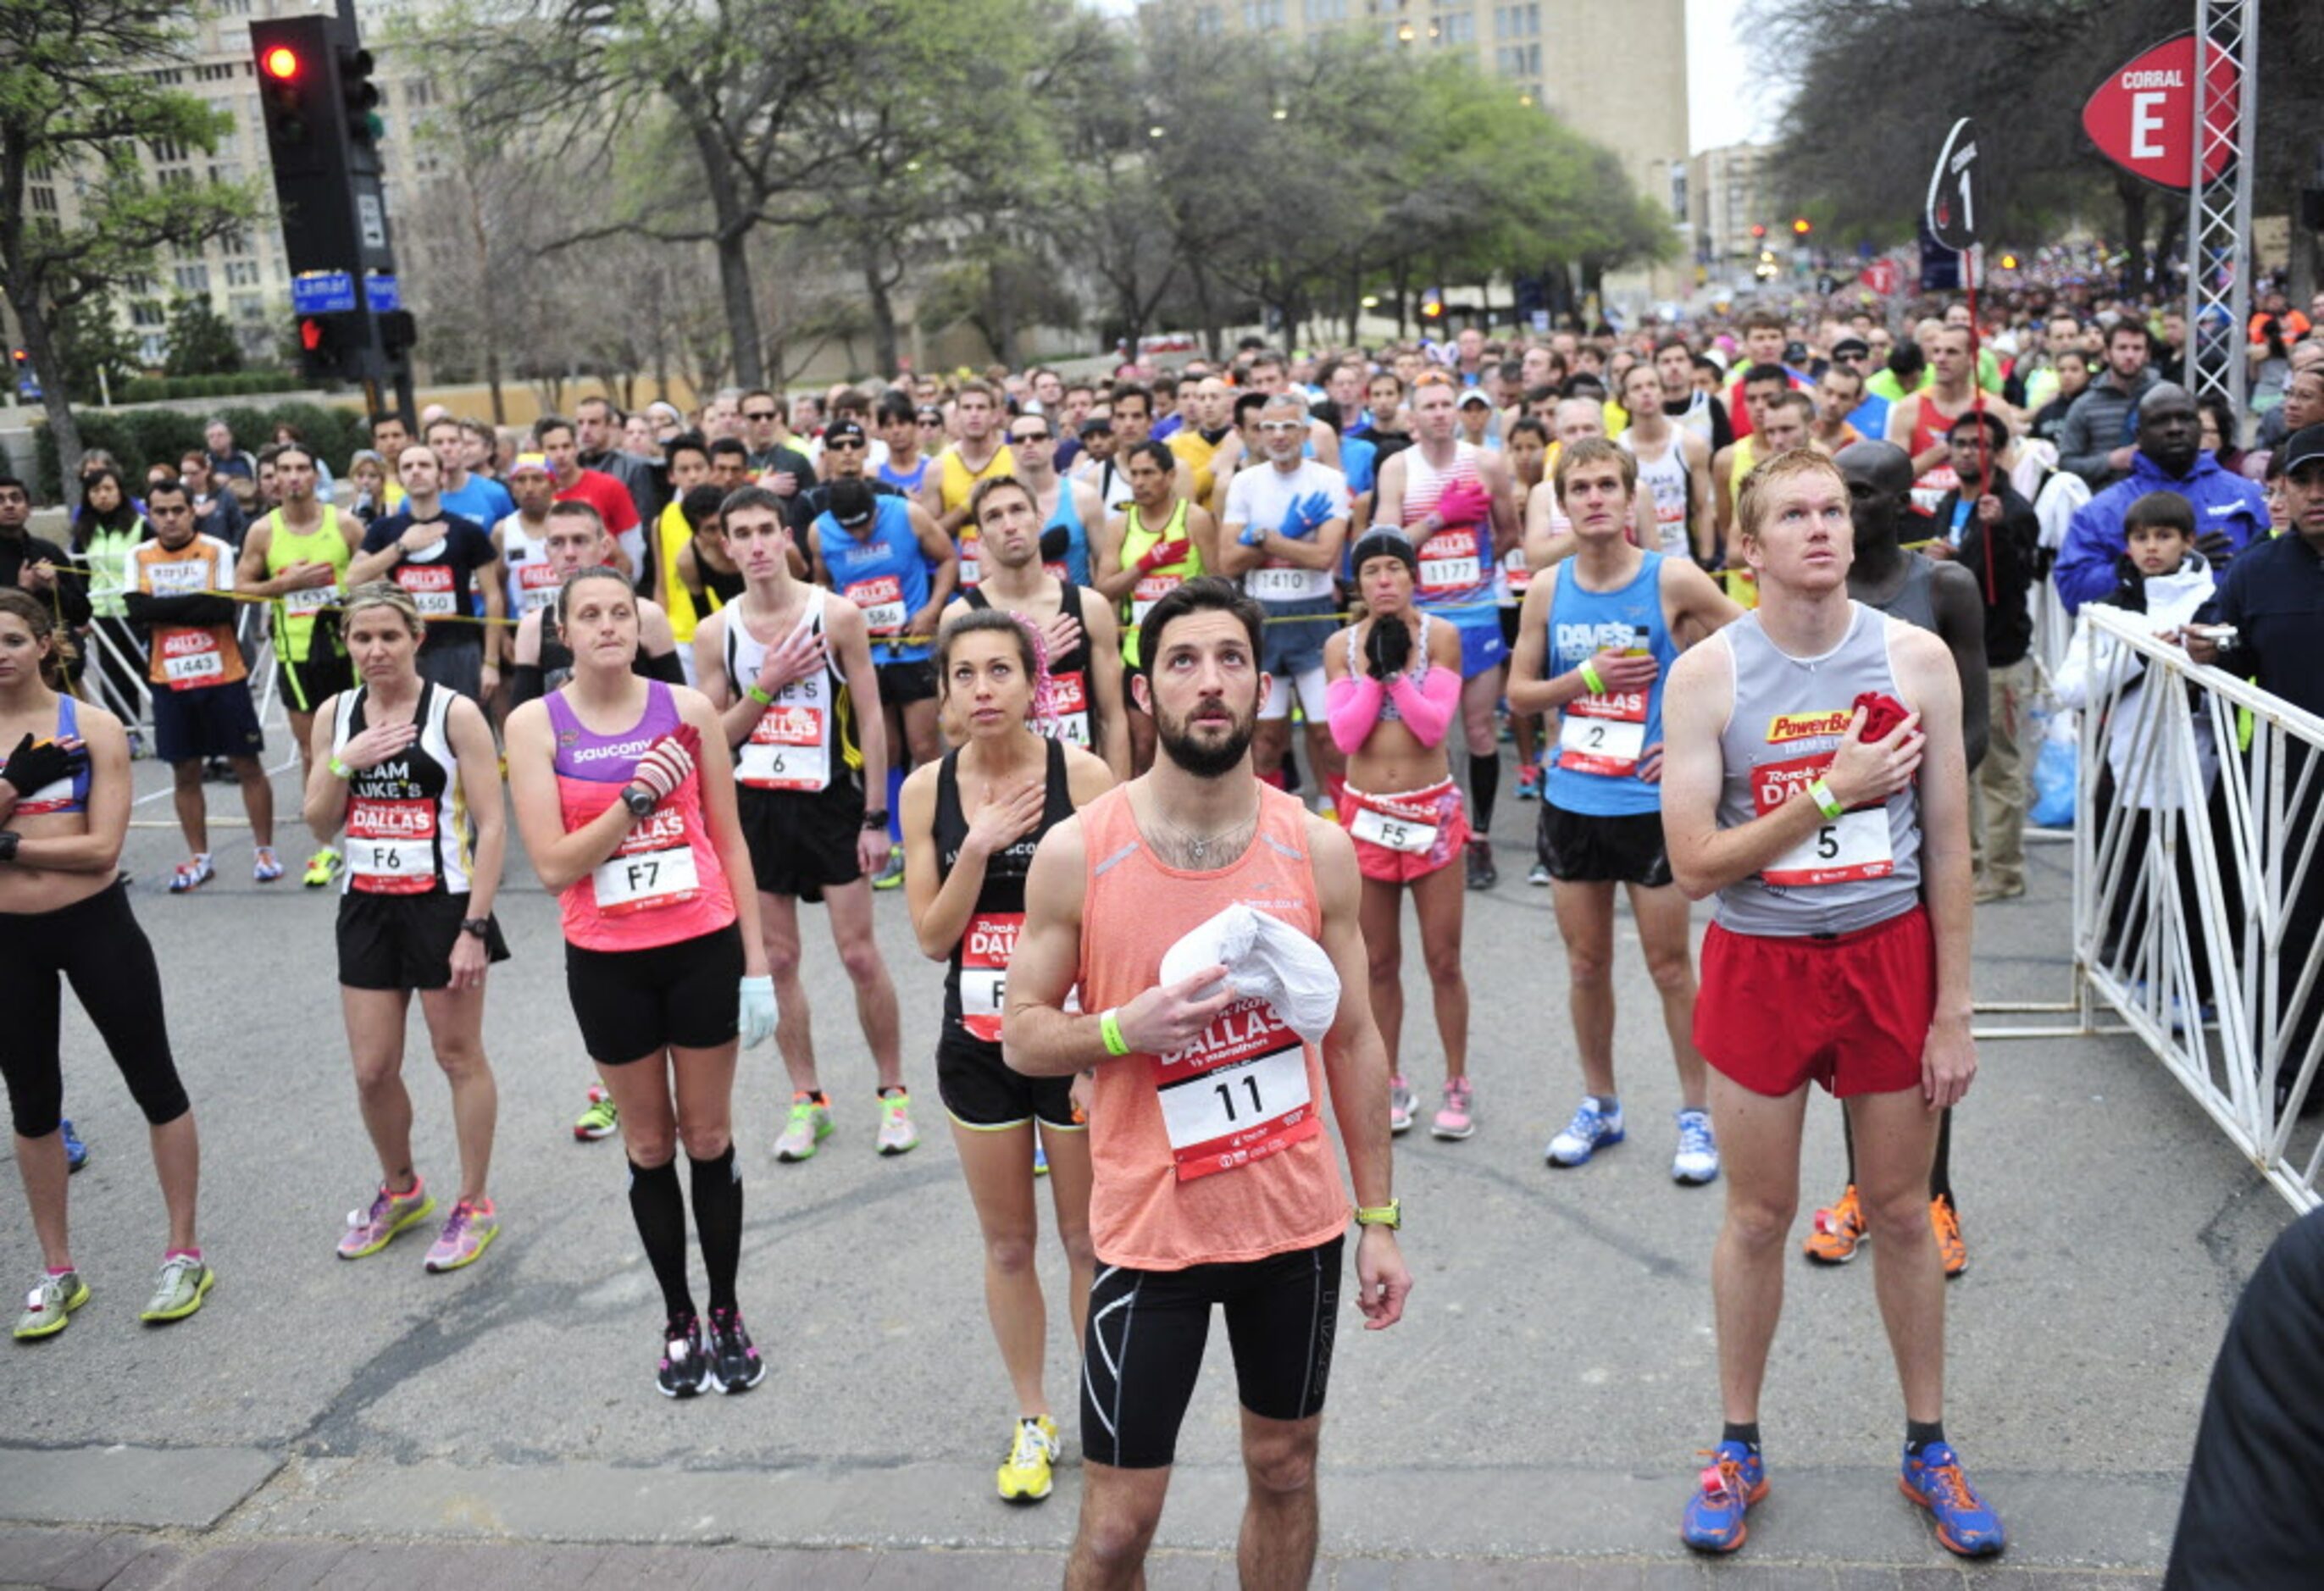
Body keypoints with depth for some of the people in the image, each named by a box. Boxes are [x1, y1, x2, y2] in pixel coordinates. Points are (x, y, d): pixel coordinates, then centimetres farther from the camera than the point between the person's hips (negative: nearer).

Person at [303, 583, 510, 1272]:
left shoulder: (454, 713, -10)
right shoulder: (335, 715, 5)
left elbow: (492, 826, -12)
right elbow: (321, 826, 7)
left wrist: (474, 926, -17)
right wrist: (345, 763, -12)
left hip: (442, 904, -5)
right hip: (366, 906, 5)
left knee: (459, 1057, 7)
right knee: (372, 1069, 9)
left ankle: (473, 1206, 21)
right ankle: (400, 1190, 33)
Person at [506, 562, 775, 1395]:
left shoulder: (688, 707, -1)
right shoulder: (536, 723, -4)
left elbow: (729, 840, 4)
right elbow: (554, 865, -11)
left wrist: (757, 960, 2)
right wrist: (635, 799, -22)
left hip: (704, 948, 0)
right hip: (607, 963, 0)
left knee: (709, 1136, 9)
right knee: (650, 1144, 11)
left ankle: (727, 1313, 25)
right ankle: (678, 1319, 26)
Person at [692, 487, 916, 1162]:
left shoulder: (837, 615, -6)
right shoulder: (715, 632, 2)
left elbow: (870, 719, -4)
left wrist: (875, 816, -8)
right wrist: (765, 686, -13)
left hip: (831, 801, -2)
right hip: (755, 807, 3)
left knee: (860, 955, 0)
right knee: (777, 959, 7)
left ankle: (894, 1093, 15)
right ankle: (807, 1100, 20)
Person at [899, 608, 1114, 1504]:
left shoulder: (1084, 777, -12)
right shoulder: (928, 790, -3)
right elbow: (932, 938, -4)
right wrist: (978, 848, -19)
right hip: (976, 1049, 3)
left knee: (1088, 1242, 10)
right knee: (1007, 1244, 16)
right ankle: (1032, 1419, 34)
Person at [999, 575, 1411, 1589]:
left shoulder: (1318, 849, -5)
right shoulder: (1076, 854, -11)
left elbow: (1353, 1040, 4)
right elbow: (1021, 1037, -3)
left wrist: (1379, 1218, 5)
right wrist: (1125, 1028, -23)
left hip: (1298, 1220, 2)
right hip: (1152, 1230, -2)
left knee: (1285, 1469, 19)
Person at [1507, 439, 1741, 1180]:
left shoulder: (1673, 579, -8)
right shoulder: (1548, 589, 3)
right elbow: (1519, 693, 6)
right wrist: (1586, 676, -11)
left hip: (1652, 803, -3)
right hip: (1571, 802, 3)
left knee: (1670, 964, 5)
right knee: (1586, 962, 12)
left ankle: (1696, 1115, 18)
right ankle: (1599, 1105, 28)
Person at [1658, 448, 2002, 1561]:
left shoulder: (1917, 659, -5)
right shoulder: (1707, 677, -10)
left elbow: (1947, 846, -1)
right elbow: (1693, 868, -14)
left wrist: (1954, 1009, -2)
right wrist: (1830, 793, -21)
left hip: (1891, 954, 1)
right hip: (1760, 964, -1)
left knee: (1902, 1212, 13)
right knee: (1758, 1218, 11)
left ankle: (1928, 1447, 33)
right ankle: (1738, 1448, 29)